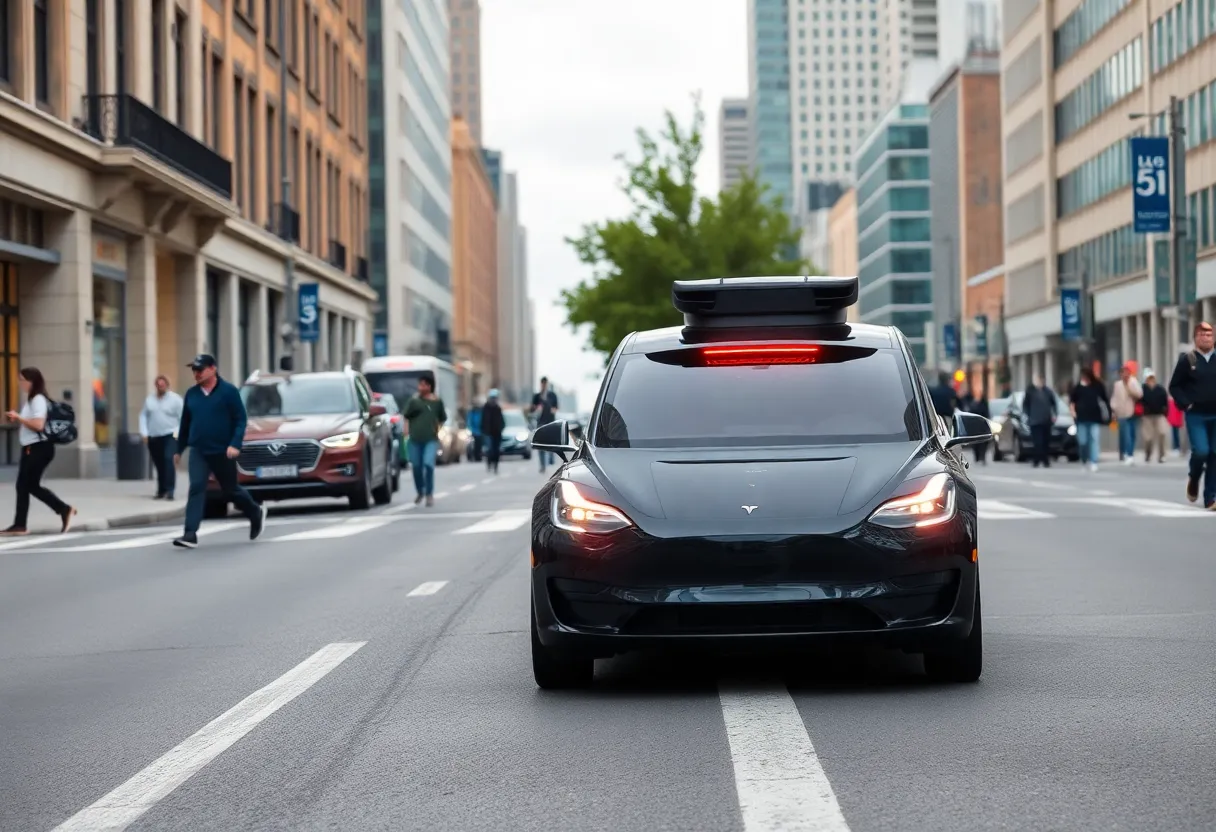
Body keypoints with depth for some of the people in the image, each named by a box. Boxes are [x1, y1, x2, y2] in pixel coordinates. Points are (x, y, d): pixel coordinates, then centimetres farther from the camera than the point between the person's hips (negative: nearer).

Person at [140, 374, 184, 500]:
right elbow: (143, 416, 12)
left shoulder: (175, 399, -1)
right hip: (153, 438, 4)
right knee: (159, 465, 7)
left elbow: (183, 418, -4)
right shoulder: (149, 400, 12)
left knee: (169, 460, -20)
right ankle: (161, 491, 16)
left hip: (170, 436, -4)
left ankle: (169, 490, -24)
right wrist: (144, 433, 1)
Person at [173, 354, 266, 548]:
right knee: (196, 489, -12)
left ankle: (256, 513, 37)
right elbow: (185, 423, 16)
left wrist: (235, 444, -21)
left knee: (230, 490, 9)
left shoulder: (228, 391, -7)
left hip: (222, 452, -3)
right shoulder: (191, 394, 7)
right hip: (198, 451, 3)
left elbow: (240, 420, -9)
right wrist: (179, 449, 18)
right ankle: (190, 534, -17)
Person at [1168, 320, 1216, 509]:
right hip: (1196, 415, -2)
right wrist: (1186, 403, -11)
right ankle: (1193, 479, 18)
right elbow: (1174, 387, 2)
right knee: (1201, 451, -14)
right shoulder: (1187, 359, -1)